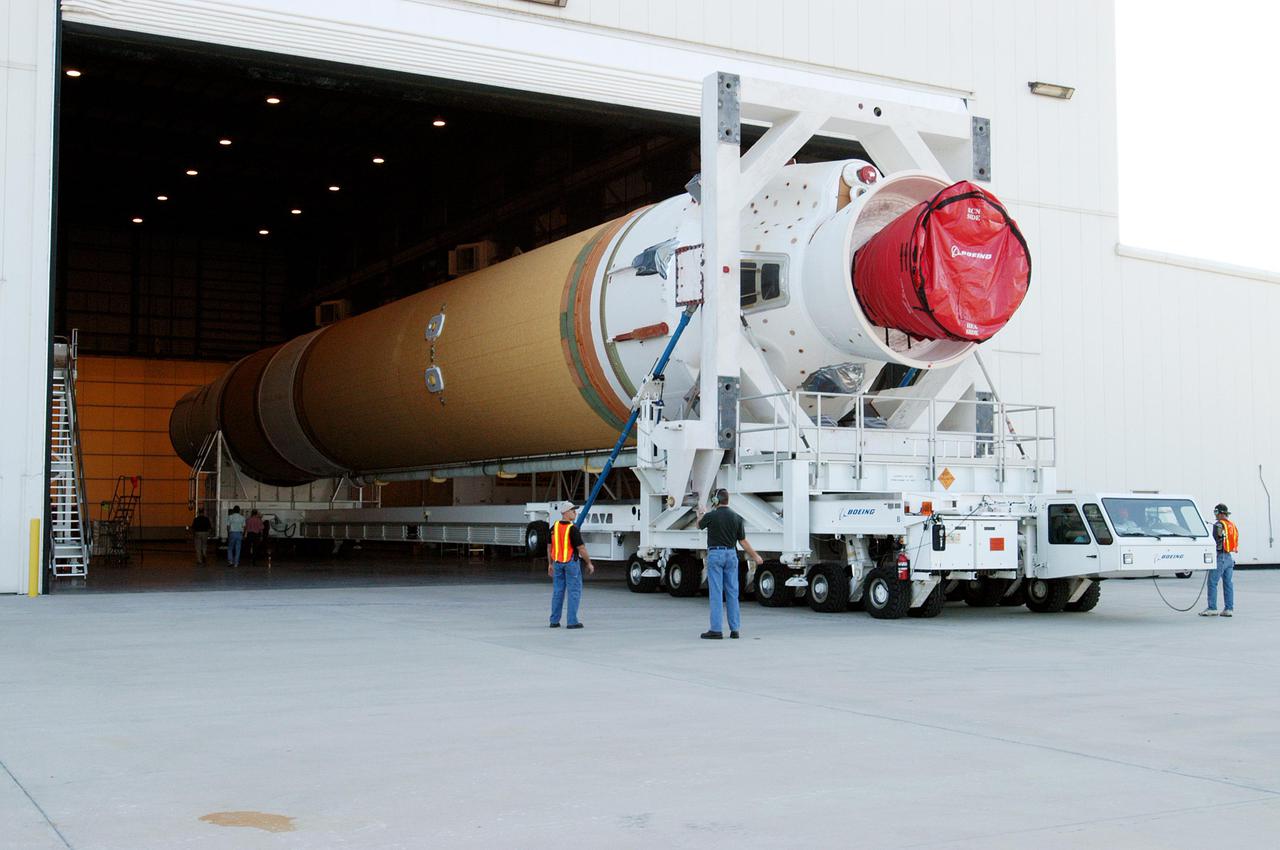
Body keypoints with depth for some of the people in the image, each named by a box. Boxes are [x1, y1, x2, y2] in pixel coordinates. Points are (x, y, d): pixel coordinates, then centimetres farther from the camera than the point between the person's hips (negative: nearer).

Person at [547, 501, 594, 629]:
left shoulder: (554, 527, 4)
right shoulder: (573, 529, -16)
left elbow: (549, 547, 10)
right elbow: (581, 548, -15)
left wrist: (550, 564, 19)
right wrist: (589, 563, -5)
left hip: (557, 562, 6)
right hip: (571, 562, -6)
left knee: (558, 591, 12)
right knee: (574, 592, 0)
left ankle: (554, 621, 14)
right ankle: (572, 621, -2)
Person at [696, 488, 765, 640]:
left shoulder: (711, 516, -9)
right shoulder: (736, 518, 0)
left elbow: (699, 525, 14)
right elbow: (743, 541, 4)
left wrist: (701, 513, 35)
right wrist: (755, 556, 16)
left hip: (715, 554, -4)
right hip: (731, 555, 4)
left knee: (716, 593, -4)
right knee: (732, 592, 8)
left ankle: (716, 630, -6)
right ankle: (734, 629, 9)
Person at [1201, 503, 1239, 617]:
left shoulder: (1218, 525, -12)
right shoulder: (1233, 525, 14)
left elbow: (1214, 542, -12)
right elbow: (1236, 542, 18)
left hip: (1220, 557, -8)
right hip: (1231, 557, 8)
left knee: (1212, 583, -4)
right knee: (1228, 583, 9)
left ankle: (1212, 608, -7)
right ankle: (1229, 609, 8)